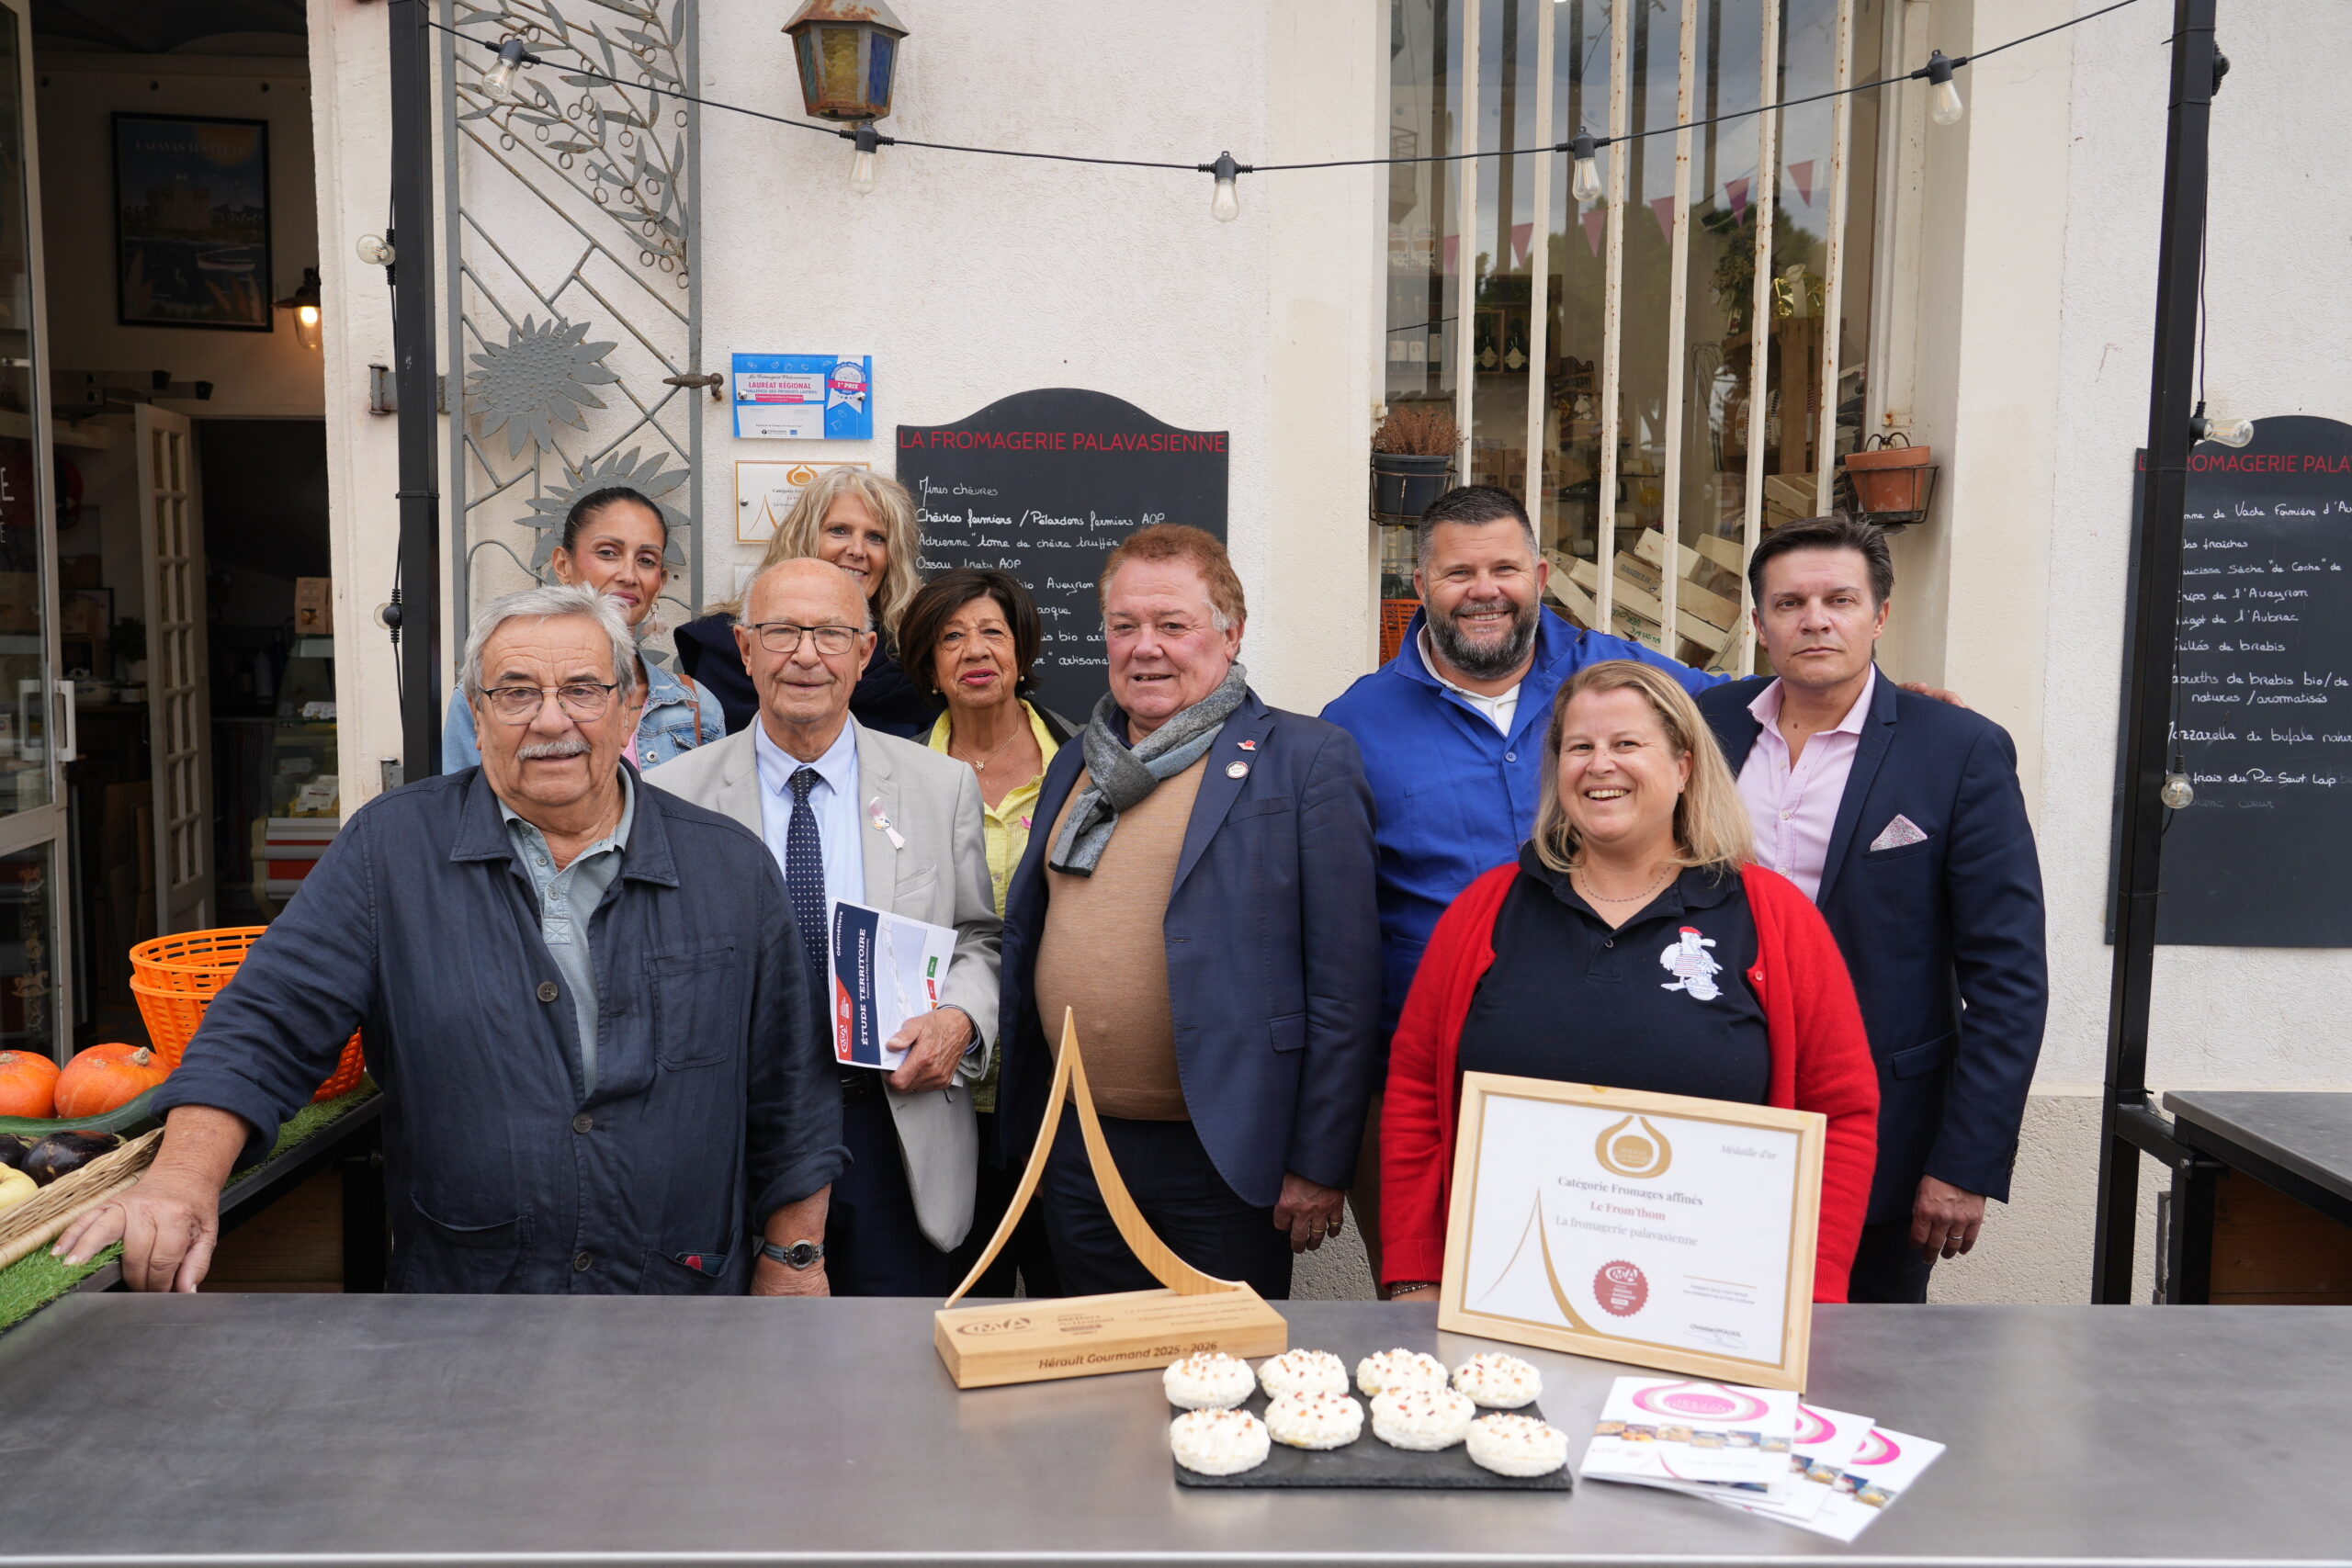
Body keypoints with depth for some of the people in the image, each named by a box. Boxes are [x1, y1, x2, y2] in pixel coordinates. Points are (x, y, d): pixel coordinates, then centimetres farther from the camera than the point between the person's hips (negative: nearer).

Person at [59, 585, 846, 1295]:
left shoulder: (731, 871, -2)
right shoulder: (390, 848, -4)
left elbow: (790, 1089, 3)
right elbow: (267, 1027, -8)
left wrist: (791, 1260, 3)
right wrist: (185, 1172, -25)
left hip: (688, 1292, 0)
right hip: (455, 1288, 0)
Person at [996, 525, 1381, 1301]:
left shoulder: (1306, 758, -8)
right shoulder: (1076, 763, 11)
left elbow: (1344, 980, -11)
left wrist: (1320, 1163, -13)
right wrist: (1022, 1113, 12)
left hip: (1222, 1157, -5)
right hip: (1075, 1147, 6)